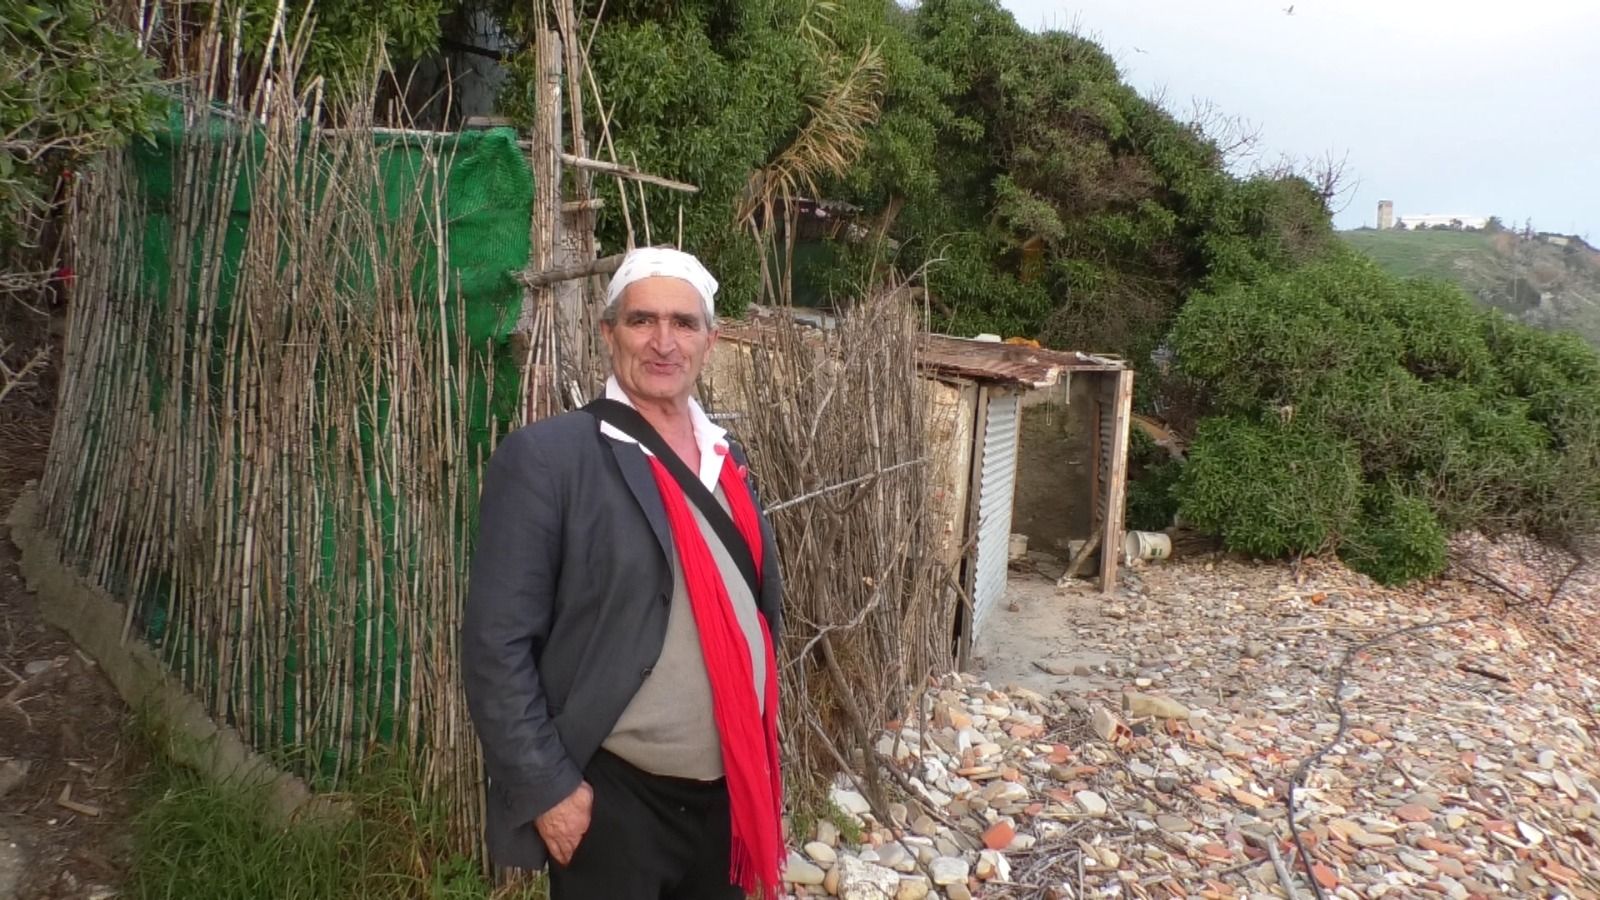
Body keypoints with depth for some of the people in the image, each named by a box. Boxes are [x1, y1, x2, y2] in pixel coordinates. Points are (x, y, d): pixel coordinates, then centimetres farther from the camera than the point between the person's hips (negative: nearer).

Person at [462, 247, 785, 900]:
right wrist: (547, 787, -14)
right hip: (612, 801, -6)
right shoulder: (546, 456, -14)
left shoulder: (725, 459, 6)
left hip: (728, 791, 6)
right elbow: (498, 642, -14)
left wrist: (758, 748, 13)